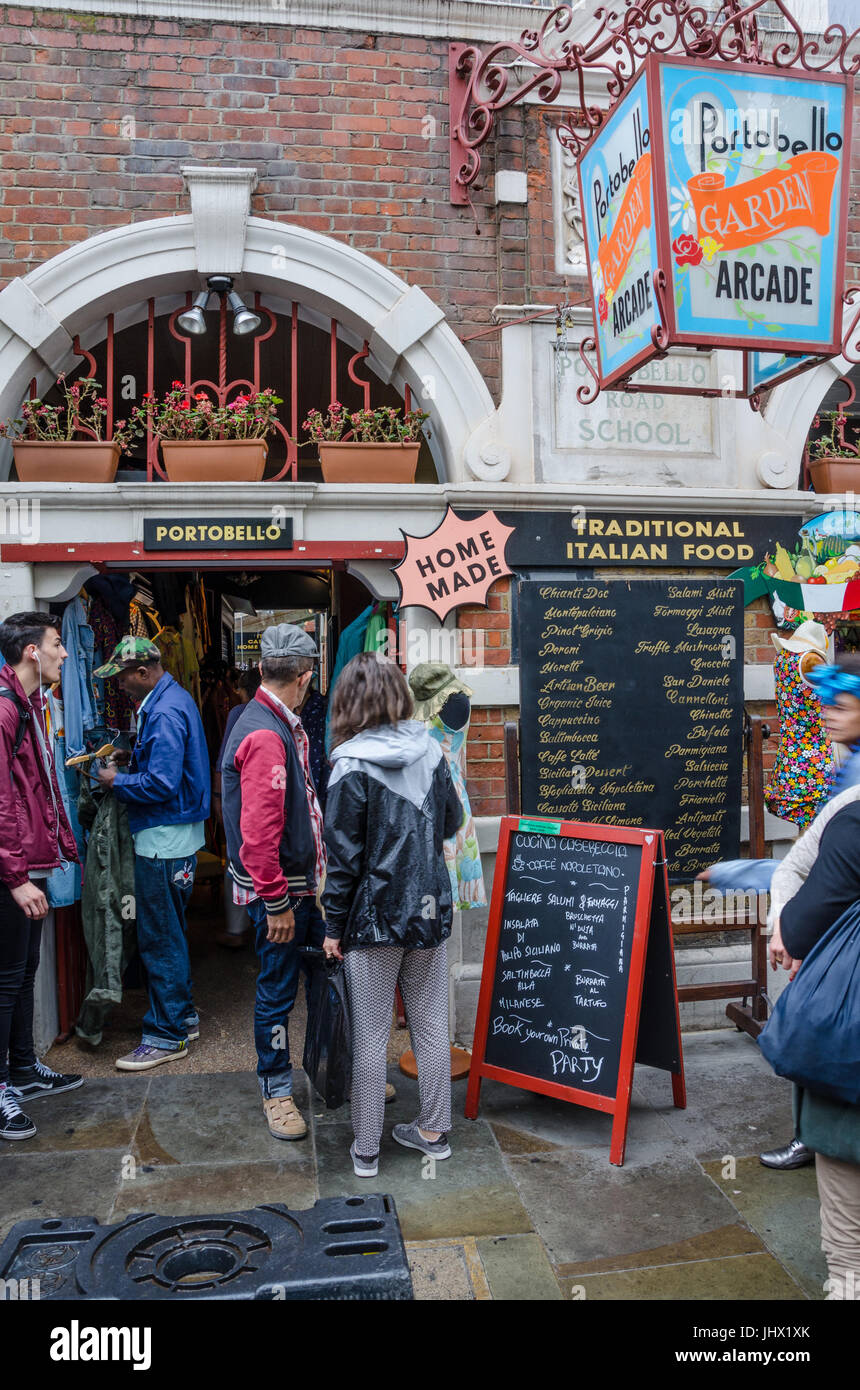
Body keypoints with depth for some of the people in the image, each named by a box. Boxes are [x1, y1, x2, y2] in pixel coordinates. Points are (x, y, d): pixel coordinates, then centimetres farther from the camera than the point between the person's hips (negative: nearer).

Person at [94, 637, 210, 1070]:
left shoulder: (164, 714, -21)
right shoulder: (171, 699, 12)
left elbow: (161, 785, -26)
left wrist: (117, 781, -12)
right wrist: (129, 762, 8)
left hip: (163, 840, -11)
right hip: (175, 835, 11)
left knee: (159, 939, -1)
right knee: (169, 933, 20)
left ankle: (167, 1036, 9)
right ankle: (183, 1015, 31)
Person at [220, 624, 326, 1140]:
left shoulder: (284, 726, 10)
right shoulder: (264, 735, -23)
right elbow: (258, 830, -26)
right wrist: (276, 901, -22)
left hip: (299, 881, 9)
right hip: (276, 888, -9)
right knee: (278, 987, 5)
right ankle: (277, 1090, 22)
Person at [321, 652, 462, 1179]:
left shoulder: (353, 767, -13)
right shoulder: (432, 751, 0)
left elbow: (344, 855, -11)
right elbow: (452, 823, 12)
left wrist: (334, 927, -3)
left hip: (375, 917, -4)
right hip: (431, 909, 5)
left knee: (371, 1036, 7)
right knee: (432, 1025, 15)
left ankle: (367, 1149, 19)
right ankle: (434, 1130, 29)